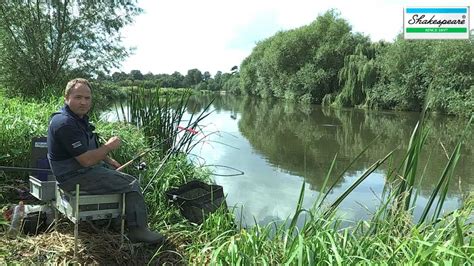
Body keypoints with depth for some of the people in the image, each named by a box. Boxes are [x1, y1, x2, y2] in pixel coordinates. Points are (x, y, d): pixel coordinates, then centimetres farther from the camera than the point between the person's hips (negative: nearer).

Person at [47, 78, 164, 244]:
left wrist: (109, 160, 10)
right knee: (131, 184, -9)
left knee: (124, 175, 19)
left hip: (84, 169, 10)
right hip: (75, 177, -10)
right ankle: (138, 230, 2)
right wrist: (109, 146, -15)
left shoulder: (79, 117, 9)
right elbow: (86, 160, -28)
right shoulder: (65, 123, -25)